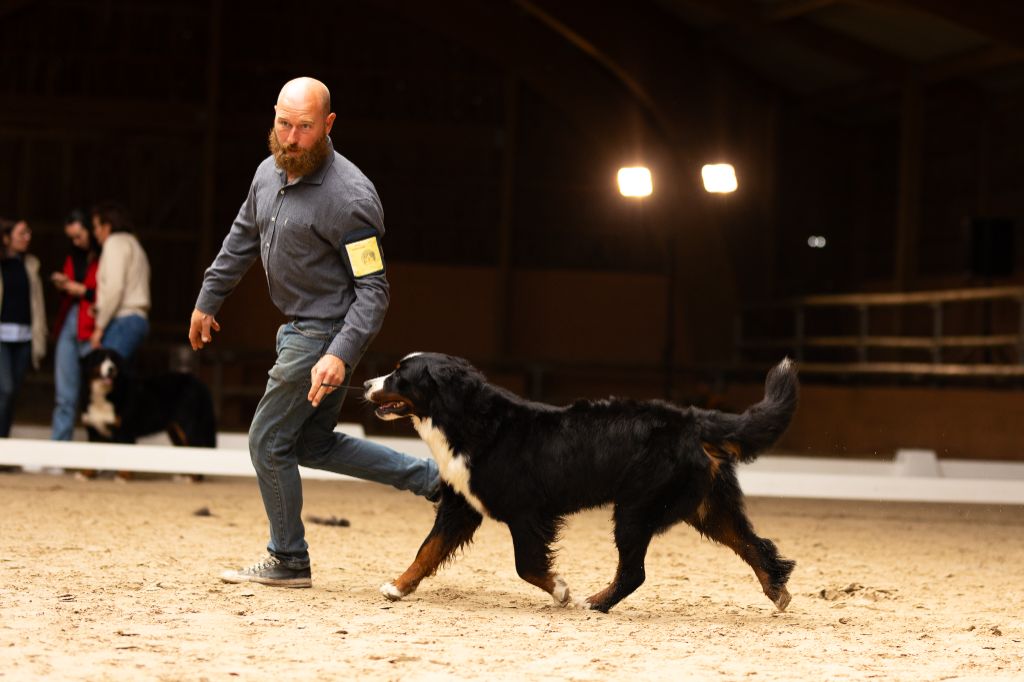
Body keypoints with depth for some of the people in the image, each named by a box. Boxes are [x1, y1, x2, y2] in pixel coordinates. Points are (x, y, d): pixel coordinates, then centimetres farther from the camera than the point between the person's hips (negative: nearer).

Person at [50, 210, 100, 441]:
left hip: (92, 330, -7)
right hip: (68, 324, 8)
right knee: (64, 396, 8)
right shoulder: (74, 256, 18)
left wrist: (83, 291, -11)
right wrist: (63, 285, 6)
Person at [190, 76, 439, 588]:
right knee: (312, 445, 15)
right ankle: (430, 476, 19)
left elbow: (373, 289, -23)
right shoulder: (270, 172, 2)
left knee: (269, 442, -2)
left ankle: (288, 562, 13)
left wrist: (340, 355, -33)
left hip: (327, 333, -9)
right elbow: (241, 240, 19)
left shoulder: (348, 196, -23)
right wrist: (207, 301, 24)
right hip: (299, 329, 9)